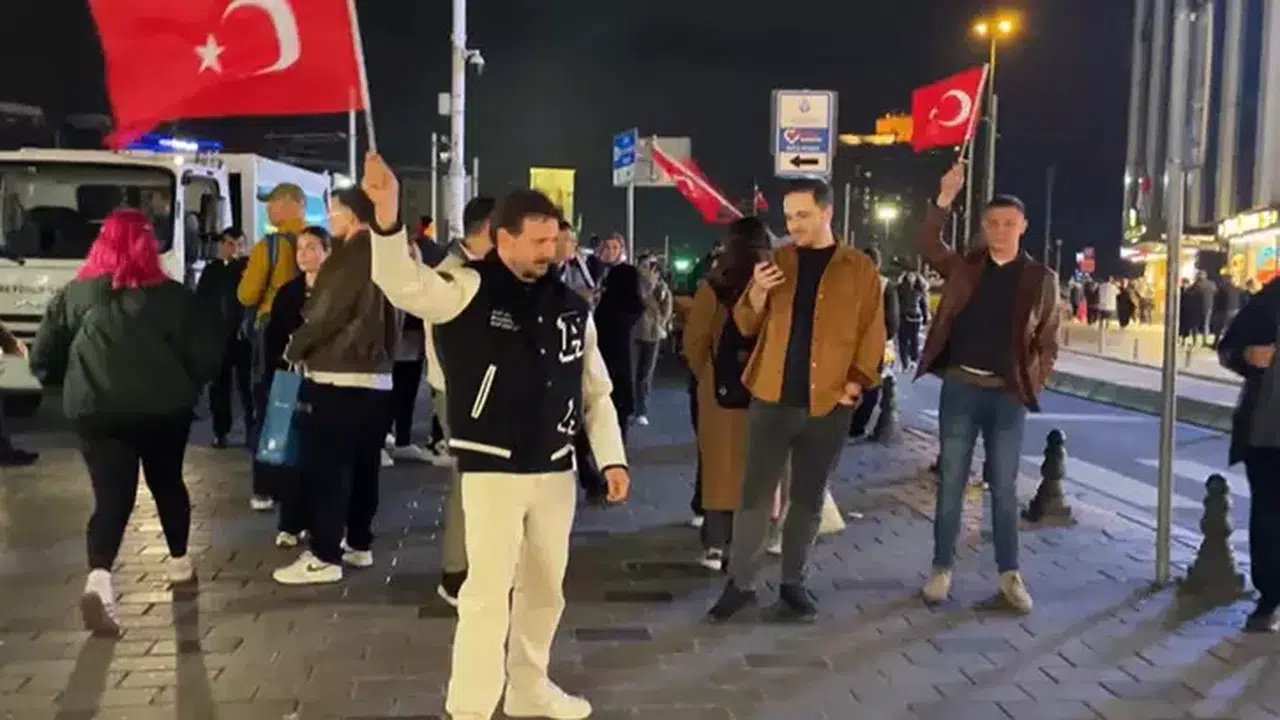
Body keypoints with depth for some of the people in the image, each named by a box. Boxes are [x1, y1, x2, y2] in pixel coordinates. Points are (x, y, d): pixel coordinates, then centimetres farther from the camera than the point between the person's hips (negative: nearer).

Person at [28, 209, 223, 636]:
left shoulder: (76, 294, 1)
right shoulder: (172, 295, -3)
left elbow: (43, 357, 4)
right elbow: (209, 352, -5)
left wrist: (70, 384, 22)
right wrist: (188, 385, 14)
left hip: (95, 411, 0)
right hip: (163, 409, 0)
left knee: (111, 497, 0)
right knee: (168, 483, 21)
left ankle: (98, 578, -22)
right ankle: (179, 561, 36)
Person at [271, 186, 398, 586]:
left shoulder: (346, 258, -13)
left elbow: (323, 315, -14)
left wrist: (294, 349, 2)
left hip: (336, 377, -8)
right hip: (376, 377, 9)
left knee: (326, 468, -4)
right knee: (363, 467, 13)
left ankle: (324, 556, -3)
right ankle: (359, 544, 22)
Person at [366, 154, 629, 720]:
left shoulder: (571, 306, 5)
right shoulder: (468, 290, -9)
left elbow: (596, 391, 11)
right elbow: (405, 286, -29)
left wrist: (611, 458, 6)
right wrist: (387, 220, -44)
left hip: (555, 469, 6)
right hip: (492, 469, -5)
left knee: (545, 589, 17)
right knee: (489, 590, -4)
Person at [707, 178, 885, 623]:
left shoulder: (860, 269, 2)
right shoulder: (776, 261, 8)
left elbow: (872, 333, 3)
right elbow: (746, 327, 8)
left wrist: (856, 383, -7)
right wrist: (756, 293, -11)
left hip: (828, 403, -1)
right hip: (771, 398, 1)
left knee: (809, 497, 10)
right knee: (756, 492, 3)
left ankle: (793, 583, 22)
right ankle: (741, 583, 12)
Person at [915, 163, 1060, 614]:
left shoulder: (1040, 279, 3)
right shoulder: (963, 266, 5)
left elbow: (1048, 342, 5)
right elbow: (927, 245, -12)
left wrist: (1032, 383, -5)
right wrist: (946, 199, -23)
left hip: (1009, 393, 0)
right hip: (960, 387, 1)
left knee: (1004, 487, 6)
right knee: (951, 482, 5)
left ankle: (1009, 574, 17)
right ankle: (942, 568, 15)